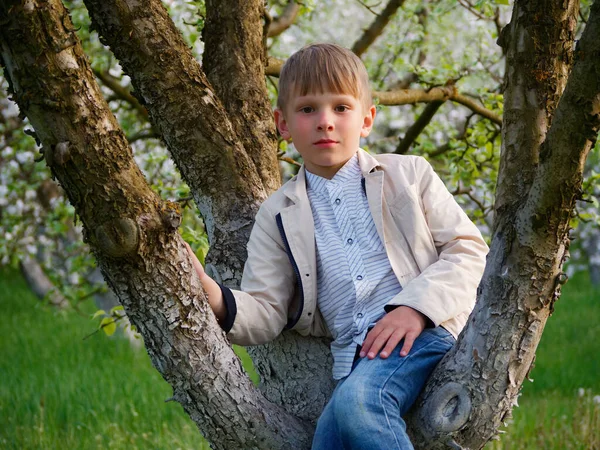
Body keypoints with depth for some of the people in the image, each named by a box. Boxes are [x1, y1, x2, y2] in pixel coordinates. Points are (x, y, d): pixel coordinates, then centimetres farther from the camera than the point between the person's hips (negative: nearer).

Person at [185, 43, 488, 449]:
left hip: (425, 331, -2)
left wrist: (416, 306, -10)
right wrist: (216, 300, -13)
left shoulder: (408, 175, 13)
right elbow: (266, 312, 10)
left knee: (356, 400, -32)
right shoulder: (279, 215, 17)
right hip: (355, 356, 3)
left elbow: (468, 247, 7)